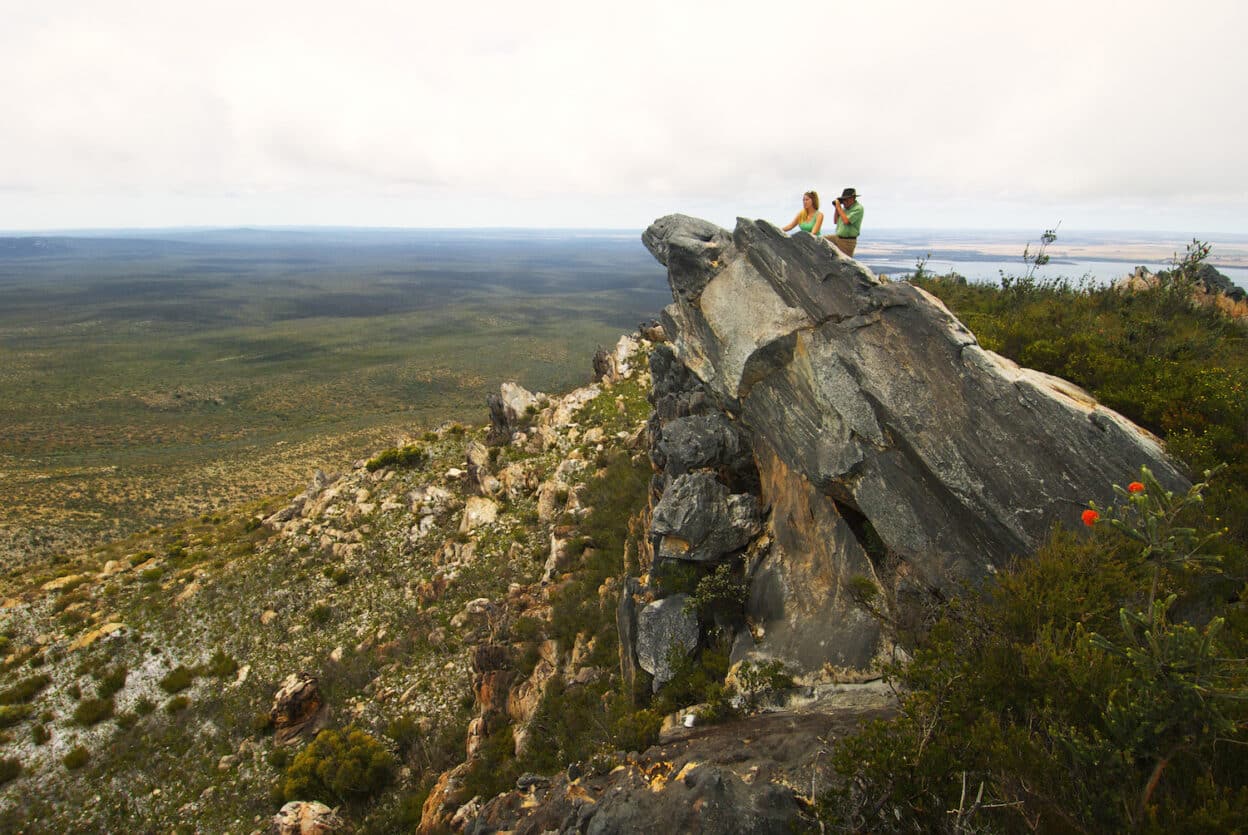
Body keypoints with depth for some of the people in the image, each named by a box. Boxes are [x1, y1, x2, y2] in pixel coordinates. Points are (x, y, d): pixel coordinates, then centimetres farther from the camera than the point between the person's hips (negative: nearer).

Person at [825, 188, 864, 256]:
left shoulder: (858, 208, -15)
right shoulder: (845, 207, 10)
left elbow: (846, 221, -26)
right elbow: (836, 222, 16)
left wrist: (839, 208, -17)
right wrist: (836, 209, 3)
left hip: (847, 241, -8)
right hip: (837, 237, 8)